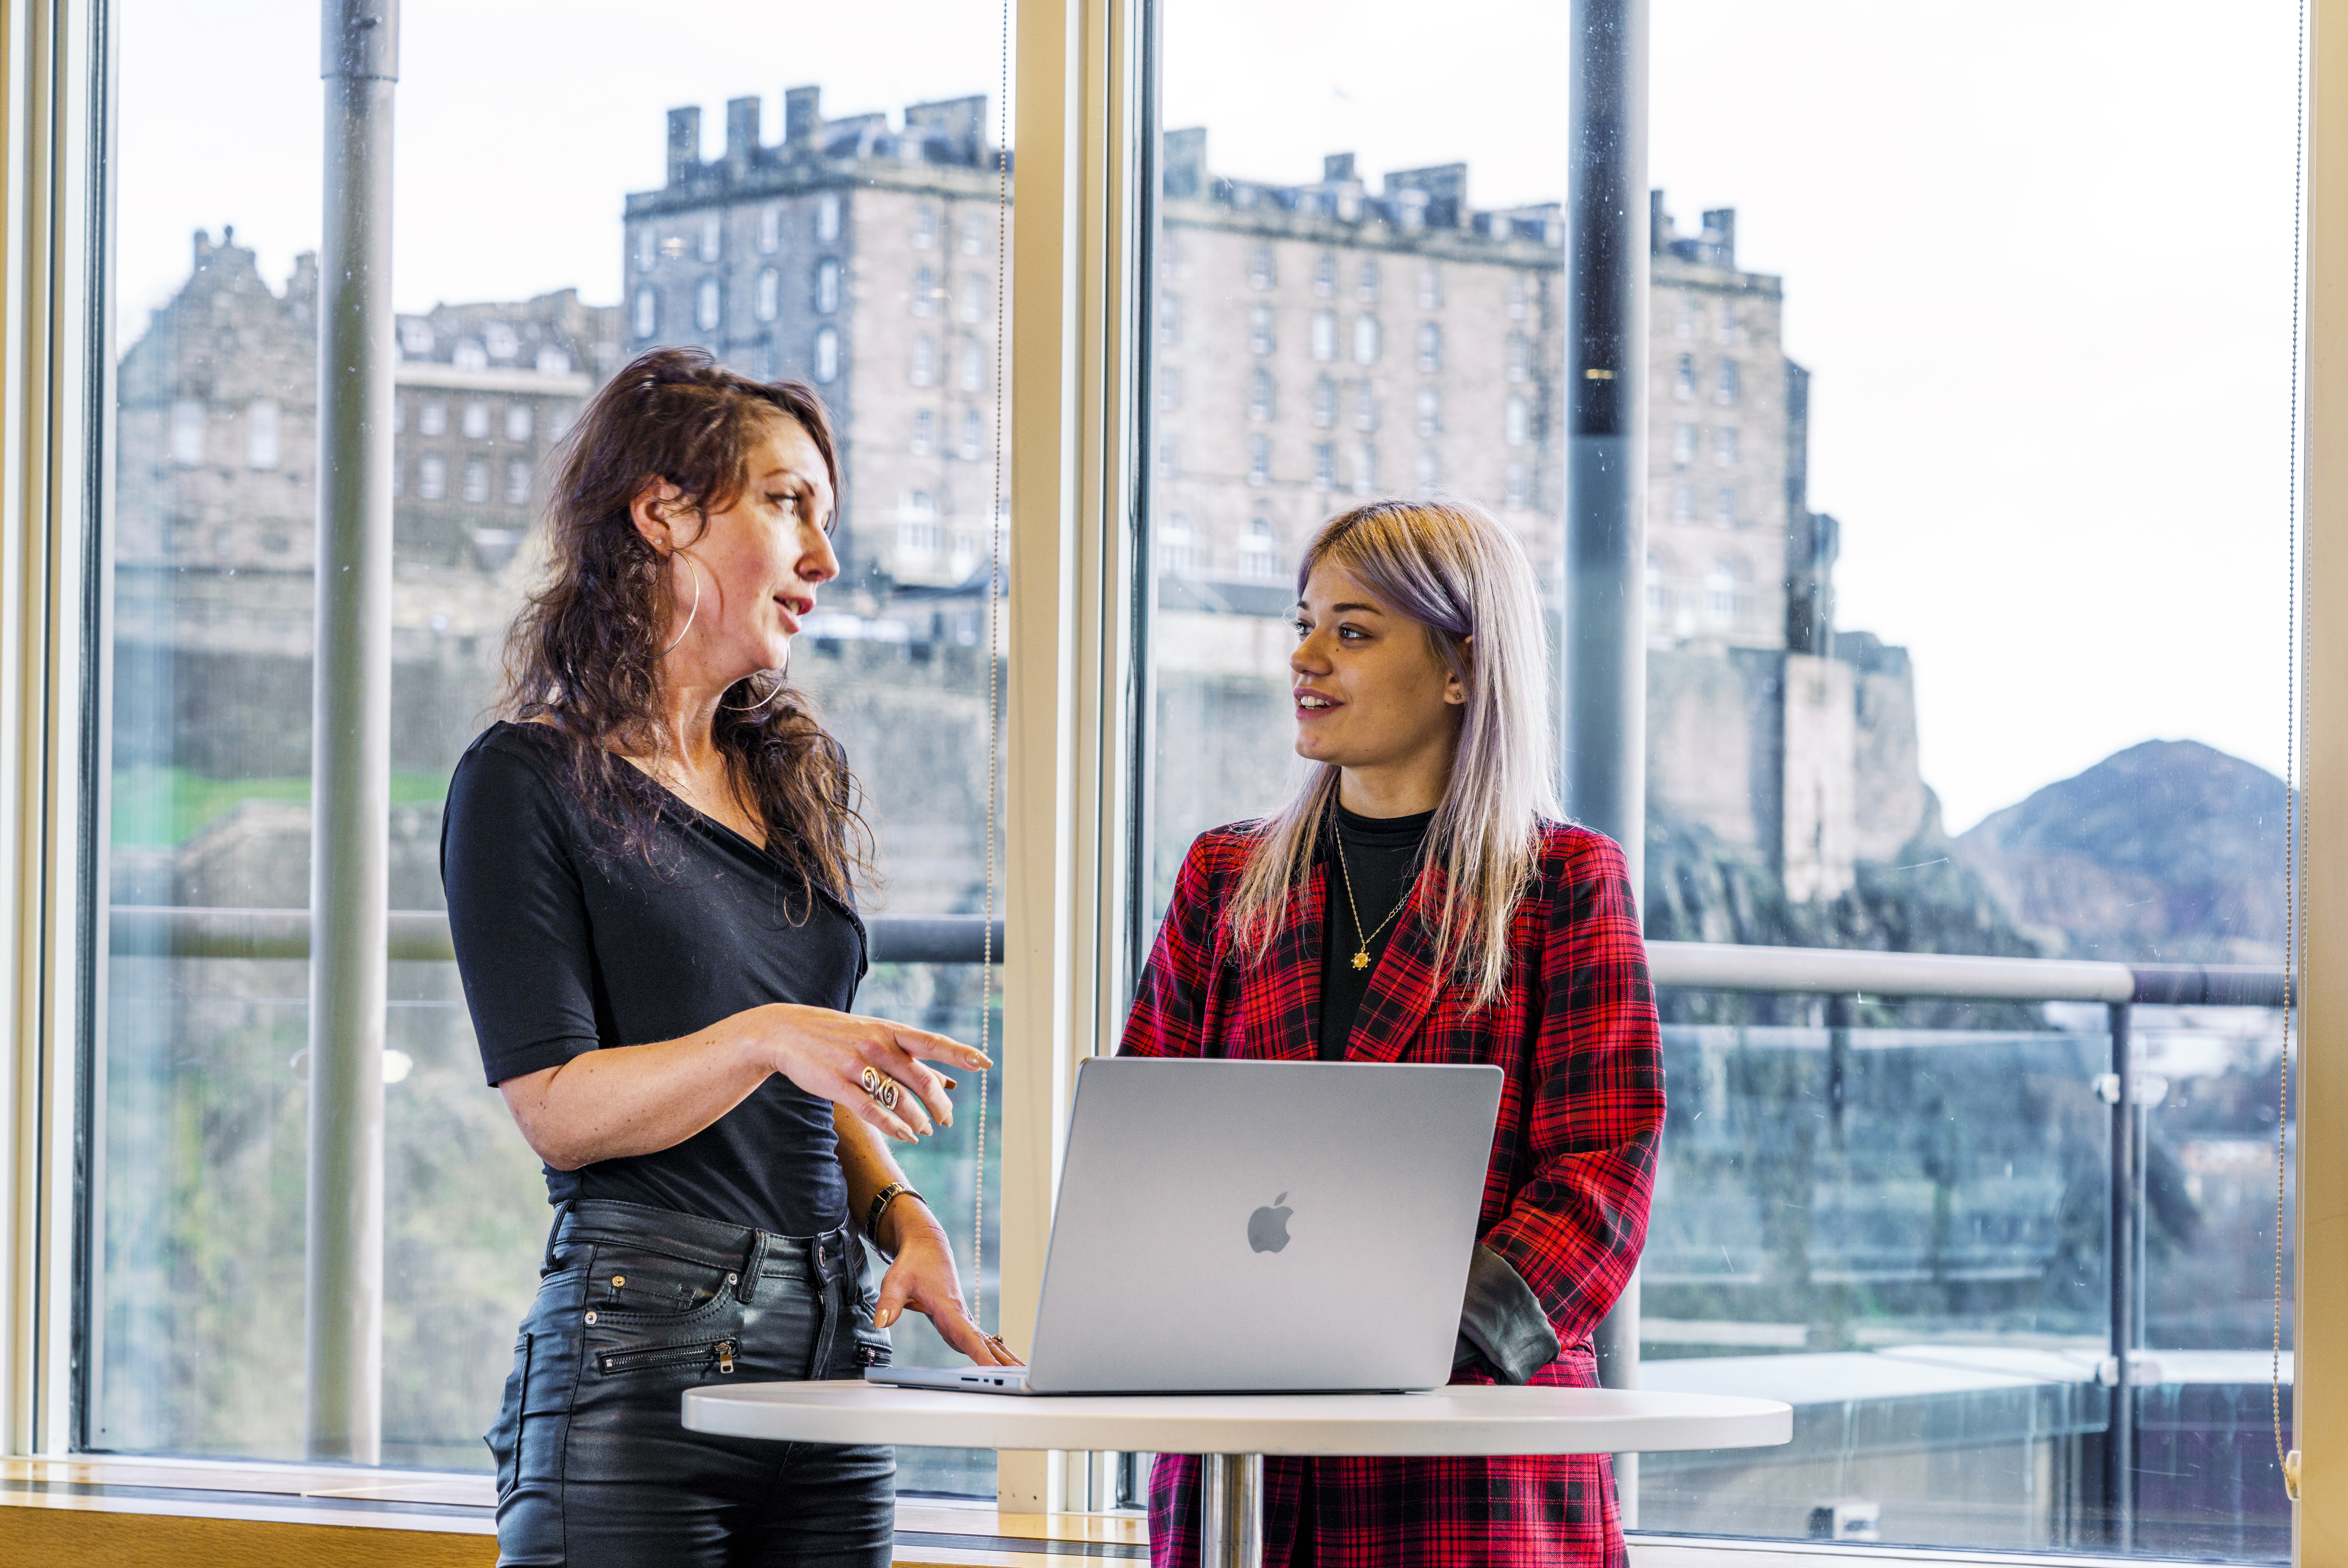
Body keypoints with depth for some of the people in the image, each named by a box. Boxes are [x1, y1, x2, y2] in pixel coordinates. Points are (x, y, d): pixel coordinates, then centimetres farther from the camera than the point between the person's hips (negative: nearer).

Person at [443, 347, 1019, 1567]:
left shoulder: (796, 777, 18)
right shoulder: (527, 782, -3)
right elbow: (557, 1108, -10)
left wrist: (899, 1216, 5)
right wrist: (763, 1039, -24)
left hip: (830, 1349, 6)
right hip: (637, 1356, -6)